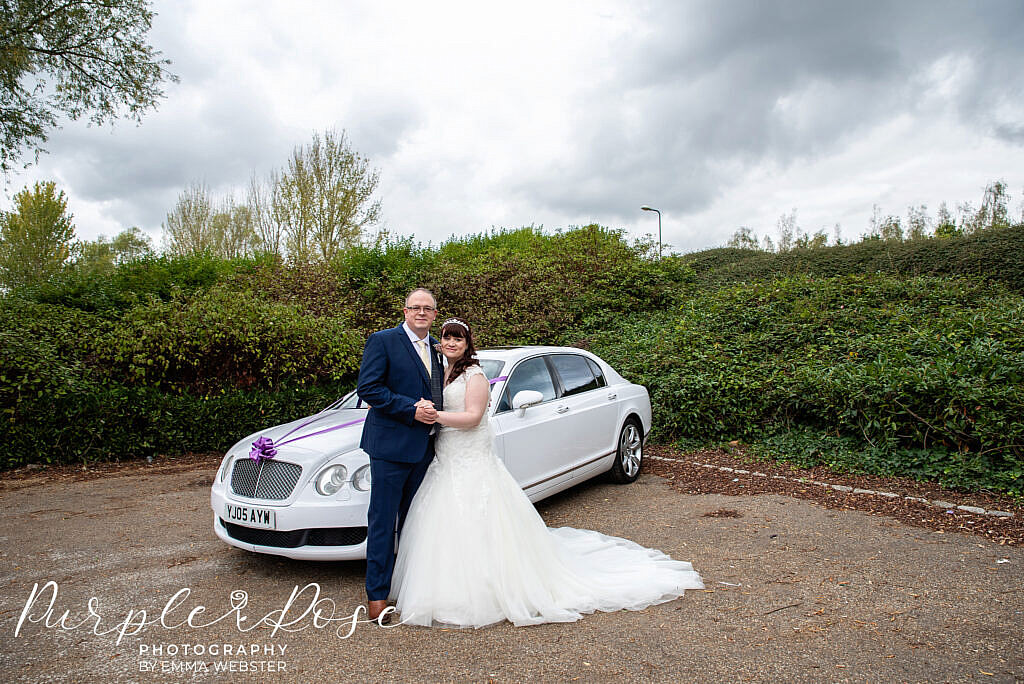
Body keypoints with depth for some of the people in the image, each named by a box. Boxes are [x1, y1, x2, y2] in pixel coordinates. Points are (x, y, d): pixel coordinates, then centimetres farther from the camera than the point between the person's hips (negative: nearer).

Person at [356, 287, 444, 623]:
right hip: (391, 444, -7)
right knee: (383, 521, 1)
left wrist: (434, 410, -1)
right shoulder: (383, 341, -7)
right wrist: (412, 409, -19)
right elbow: (368, 387, -14)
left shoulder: (436, 347, 13)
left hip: (424, 447, 7)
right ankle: (377, 595, 13)